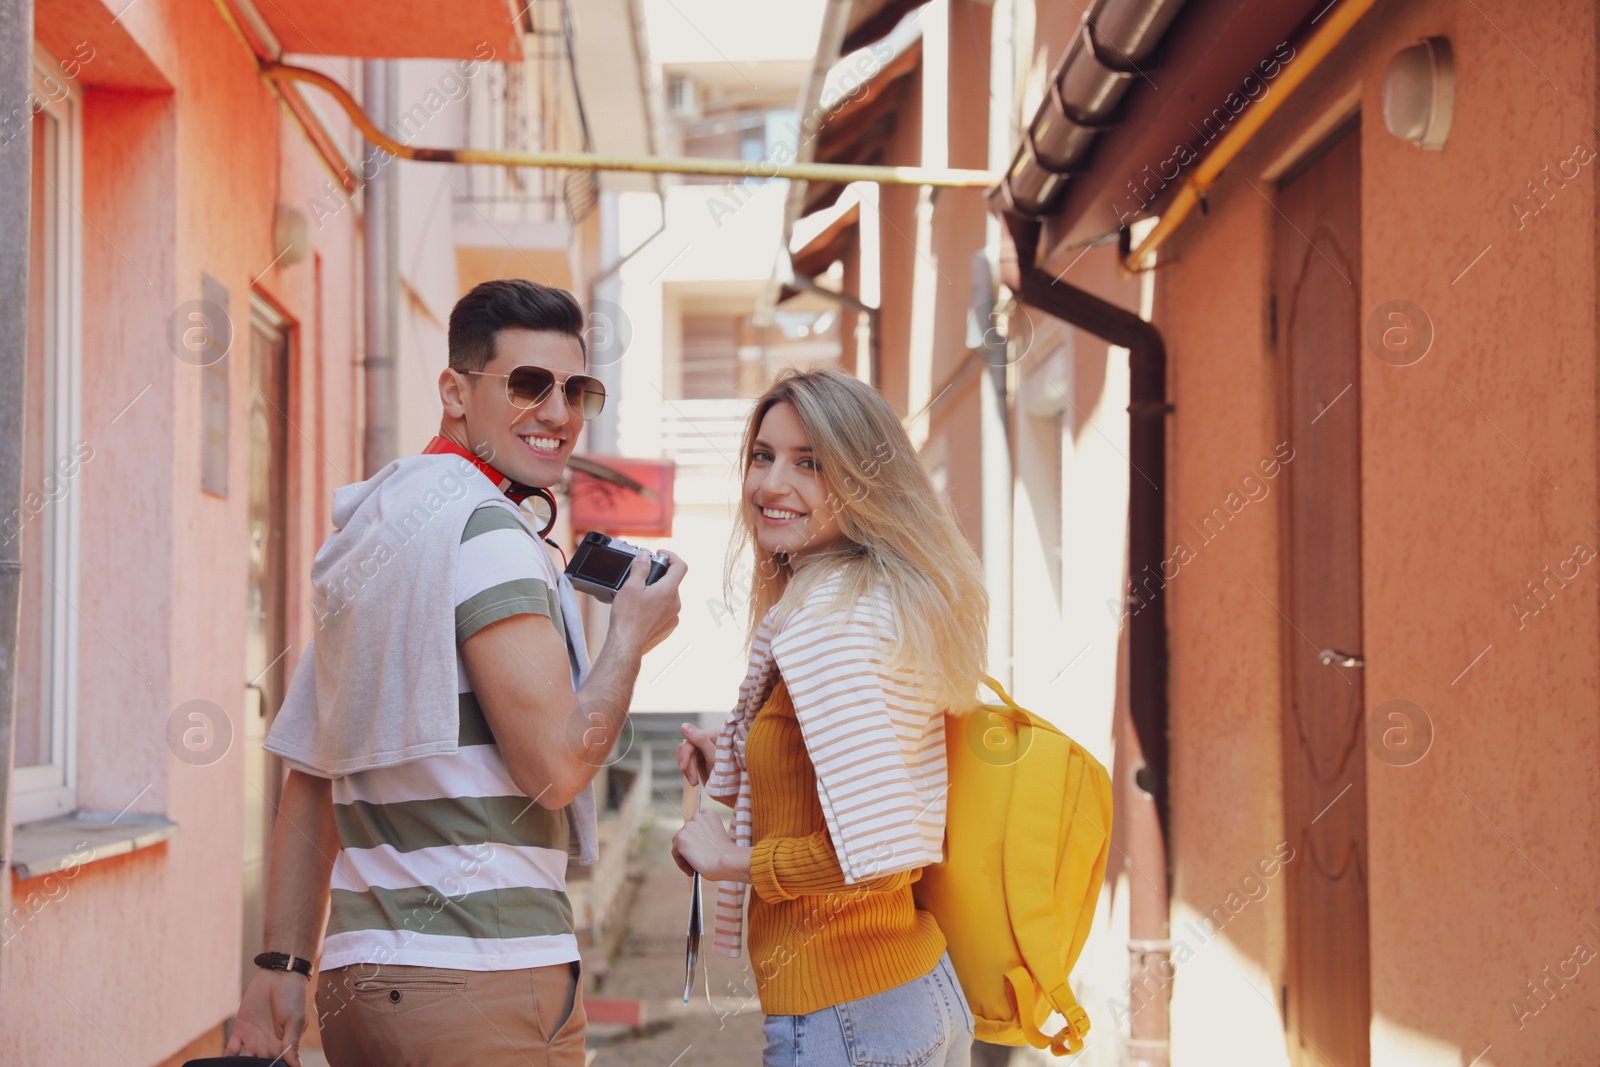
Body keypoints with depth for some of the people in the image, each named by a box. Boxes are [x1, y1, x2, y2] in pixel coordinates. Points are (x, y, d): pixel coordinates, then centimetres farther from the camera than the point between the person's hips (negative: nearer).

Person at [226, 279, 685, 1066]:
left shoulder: (367, 530, 17)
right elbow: (556, 765, -16)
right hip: (481, 979, -9)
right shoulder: (483, 528, -11)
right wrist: (631, 636, 0)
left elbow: (309, 779, 15)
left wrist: (282, 963, 14)